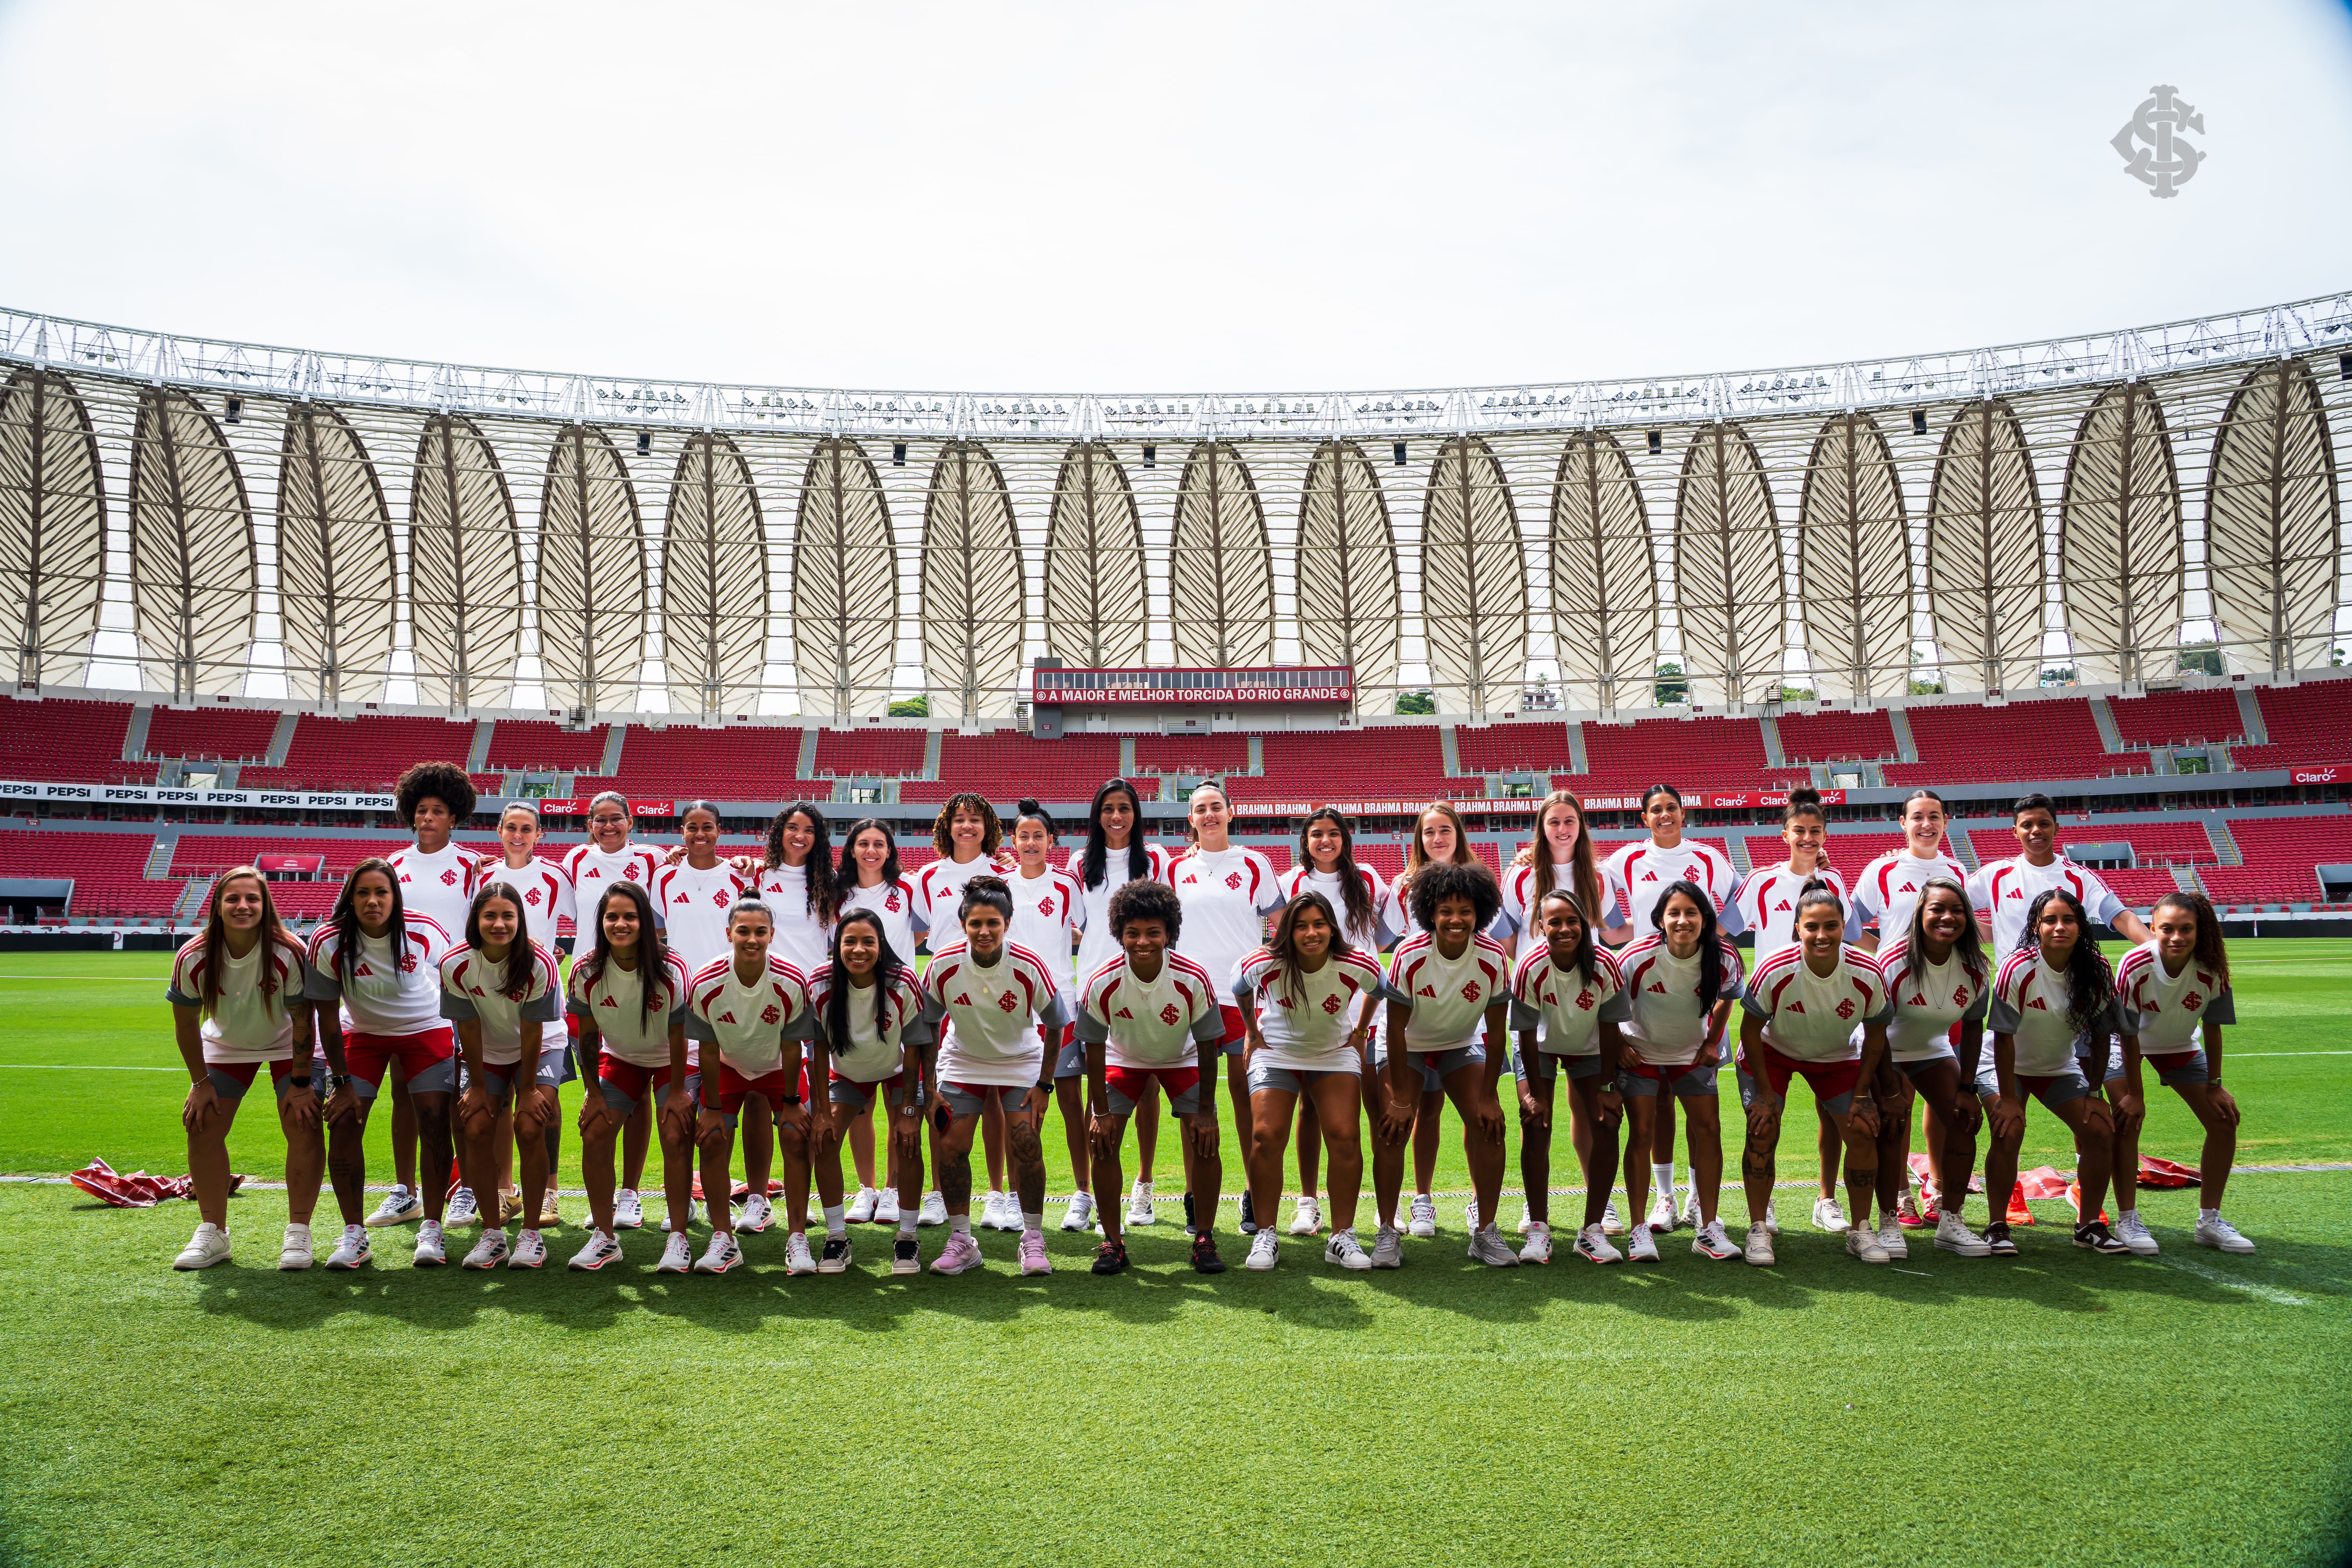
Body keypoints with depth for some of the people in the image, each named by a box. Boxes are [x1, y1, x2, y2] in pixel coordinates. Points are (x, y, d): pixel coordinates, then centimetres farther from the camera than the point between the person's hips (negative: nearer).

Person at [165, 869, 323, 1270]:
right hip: (225, 1045, 3)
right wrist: (200, 1082, -4)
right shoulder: (192, 959, -24)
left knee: (304, 1126, -13)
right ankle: (212, 1233, 11)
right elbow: (186, 1023, -8)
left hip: (288, 1045, -3)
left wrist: (300, 1082, -17)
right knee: (202, 1126, -4)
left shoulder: (289, 954, -32)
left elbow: (303, 1020, -21)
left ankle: (298, 1234, -2)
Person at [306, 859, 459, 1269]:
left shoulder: (426, 932, -22)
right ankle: (353, 1233, 3)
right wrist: (341, 1081, -11)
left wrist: (462, 1053, 2)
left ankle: (432, 1230, 0)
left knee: (435, 1123, -11)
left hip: (426, 1031, -1)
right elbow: (327, 1016, -12)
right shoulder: (328, 943, -22)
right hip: (362, 1033, 1)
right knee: (344, 1123, -10)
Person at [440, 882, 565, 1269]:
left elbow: (532, 1031, -21)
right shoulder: (456, 964, -21)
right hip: (487, 1052, 3)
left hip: (541, 1049, -2)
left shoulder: (539, 964, -28)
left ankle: (531, 1234, -4)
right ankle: (493, 1233, 4)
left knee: (530, 1128, -16)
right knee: (477, 1129, -10)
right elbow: (468, 1029, -13)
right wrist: (478, 1087, -7)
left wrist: (528, 1090, -15)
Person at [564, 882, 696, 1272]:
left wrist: (677, 1091, -14)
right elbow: (588, 1036, -8)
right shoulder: (586, 972, -20)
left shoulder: (672, 970, -28)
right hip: (620, 1057, 3)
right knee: (595, 1134, -7)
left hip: (676, 1060, -3)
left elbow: (678, 1036, -19)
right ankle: (603, 1238, 7)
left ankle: (678, 1240, -4)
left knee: (676, 1137, -15)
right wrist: (594, 1092, -4)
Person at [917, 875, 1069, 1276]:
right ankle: (961, 1241, 8)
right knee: (951, 1147, -9)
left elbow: (1055, 1025, -9)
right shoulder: (943, 966, -21)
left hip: (1021, 1062, -1)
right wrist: (930, 1088, -5)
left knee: (1026, 1144, -13)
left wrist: (1044, 1084, -8)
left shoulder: (1029, 967, -24)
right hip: (962, 1061, 2)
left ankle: (1033, 1239, 4)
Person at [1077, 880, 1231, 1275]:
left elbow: (1207, 1048, -18)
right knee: (1102, 1141, -11)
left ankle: (1204, 1239, 4)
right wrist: (1100, 1111, -13)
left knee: (1205, 1141, -13)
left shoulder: (1193, 980, -31)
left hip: (1182, 1058, 0)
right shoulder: (1103, 983, -30)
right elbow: (1094, 1048, -16)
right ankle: (1113, 1241, 3)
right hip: (1123, 1057, 1)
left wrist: (1205, 1111, -15)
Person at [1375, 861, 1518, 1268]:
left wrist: (1488, 1096, -12)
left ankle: (1486, 1231, 4)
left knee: (1488, 1126, -11)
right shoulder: (1410, 956, -29)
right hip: (1408, 1047, -2)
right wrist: (1400, 1100, -19)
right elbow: (1396, 1029, -21)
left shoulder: (1494, 959, -24)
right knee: (1390, 1129, -14)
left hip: (1463, 1046, 2)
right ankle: (1387, 1234, -2)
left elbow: (1496, 1031, -13)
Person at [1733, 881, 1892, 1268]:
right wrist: (1766, 1093, -13)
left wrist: (1861, 1094, -7)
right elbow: (1750, 1030, -17)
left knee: (1863, 1133, -7)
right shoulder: (1774, 971, -32)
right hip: (1772, 1051, -2)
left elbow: (1875, 1035, -8)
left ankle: (1861, 1231, 11)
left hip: (1838, 1057, 2)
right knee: (1762, 1132, -14)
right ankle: (1758, 1231, 0)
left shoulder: (1867, 974, -26)